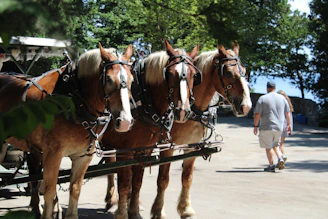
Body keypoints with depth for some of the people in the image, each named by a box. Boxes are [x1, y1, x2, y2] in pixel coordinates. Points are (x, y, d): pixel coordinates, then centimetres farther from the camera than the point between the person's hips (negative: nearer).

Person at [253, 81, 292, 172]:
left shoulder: (262, 99, -6)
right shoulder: (282, 98, 6)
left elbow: (257, 114, -10)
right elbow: (287, 113, 11)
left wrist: (255, 126, -1)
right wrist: (288, 124, 22)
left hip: (267, 127, -4)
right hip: (279, 127, 4)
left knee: (268, 147, 5)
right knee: (275, 145, 20)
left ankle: (271, 166, 6)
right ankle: (280, 158, -2)